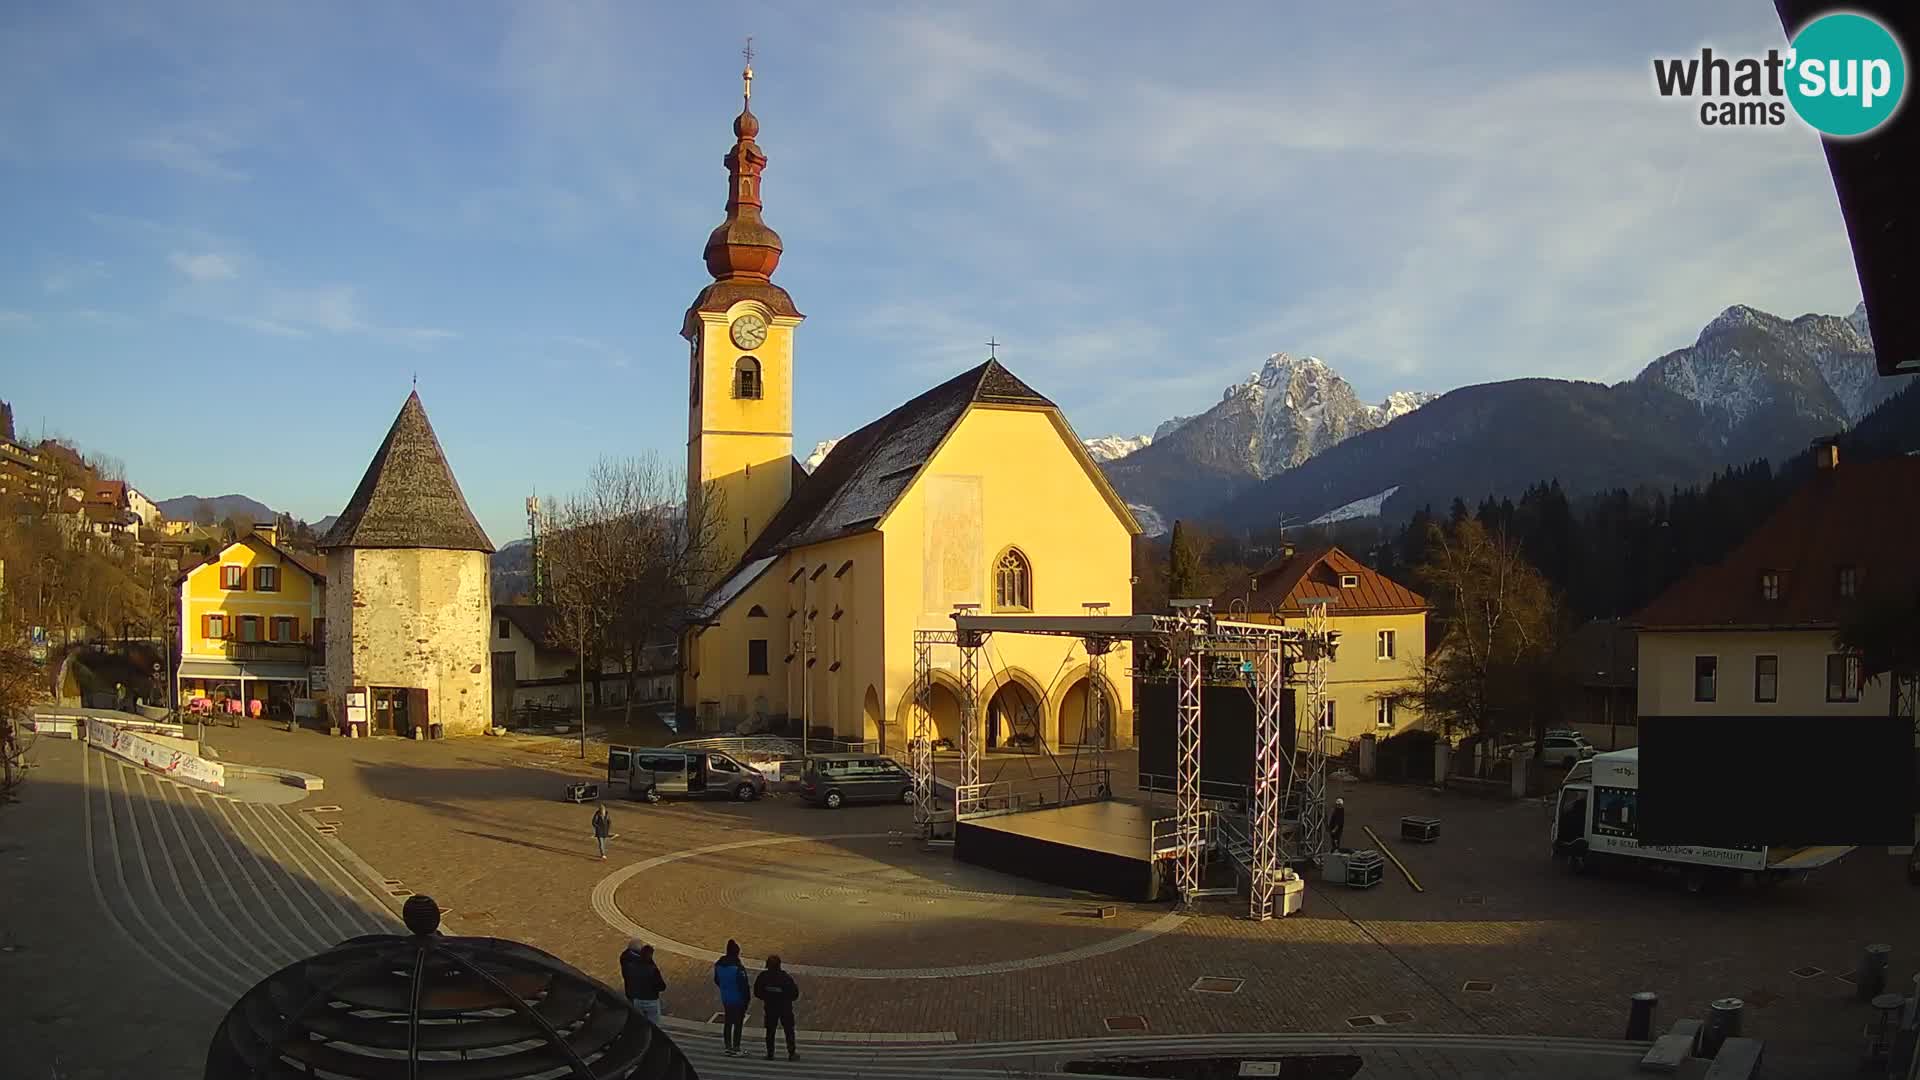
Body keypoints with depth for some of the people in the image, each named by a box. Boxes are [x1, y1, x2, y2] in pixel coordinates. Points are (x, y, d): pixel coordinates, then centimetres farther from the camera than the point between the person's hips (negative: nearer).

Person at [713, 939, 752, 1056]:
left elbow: (716, 981, 11)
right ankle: (736, 1048, 4)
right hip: (738, 999, -6)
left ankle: (728, 1047, 21)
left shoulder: (719, 964, 0)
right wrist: (747, 998, -9)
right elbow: (743, 984, -20)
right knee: (738, 1023, 3)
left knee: (728, 1022, 16)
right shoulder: (738, 967, -22)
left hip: (725, 998, 6)